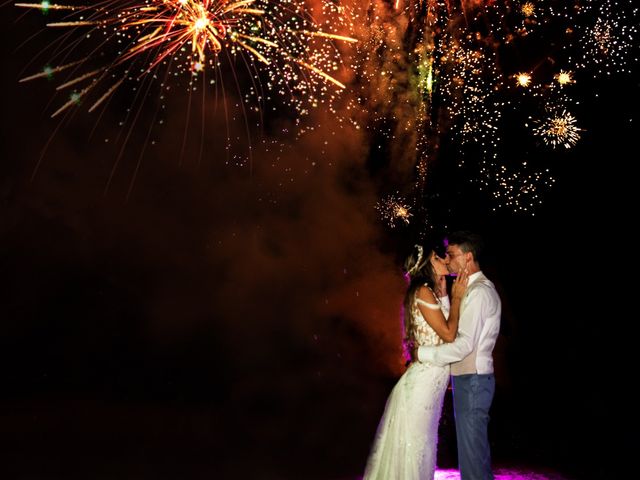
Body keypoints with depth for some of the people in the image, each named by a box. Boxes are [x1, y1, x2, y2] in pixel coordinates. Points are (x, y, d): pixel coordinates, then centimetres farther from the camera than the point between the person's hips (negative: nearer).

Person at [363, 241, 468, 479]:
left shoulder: (433, 293, 14)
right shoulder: (423, 292, -14)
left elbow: (447, 331, 8)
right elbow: (448, 334, -15)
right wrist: (456, 298, -8)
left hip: (433, 381, 9)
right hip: (423, 378, -9)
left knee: (422, 443, 16)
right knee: (412, 443, 0)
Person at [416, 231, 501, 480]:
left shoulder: (479, 291, -17)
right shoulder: (477, 288, 15)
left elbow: (464, 344, -23)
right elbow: (453, 326, 13)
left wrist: (422, 353, -19)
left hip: (472, 381, -10)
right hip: (470, 378, 10)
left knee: (472, 452, -2)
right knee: (475, 447, 18)